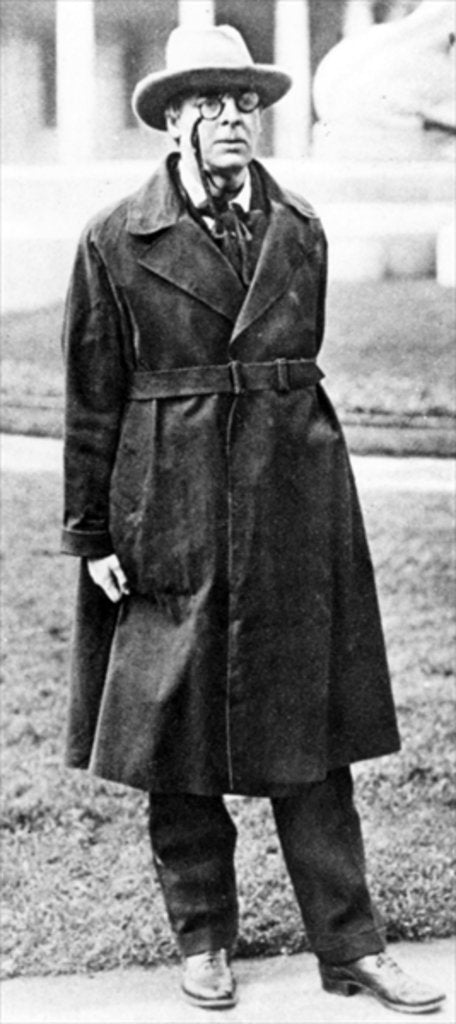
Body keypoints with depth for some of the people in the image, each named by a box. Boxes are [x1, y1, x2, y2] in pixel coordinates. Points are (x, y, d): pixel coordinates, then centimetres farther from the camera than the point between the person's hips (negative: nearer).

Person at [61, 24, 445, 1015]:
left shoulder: (299, 230, 6)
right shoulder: (117, 242, -2)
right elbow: (93, 400, 0)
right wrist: (90, 531, -1)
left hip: (295, 506, 2)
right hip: (170, 513, -2)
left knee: (310, 733, 5)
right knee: (177, 731, 6)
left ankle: (350, 945, 13)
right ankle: (203, 940, 22)